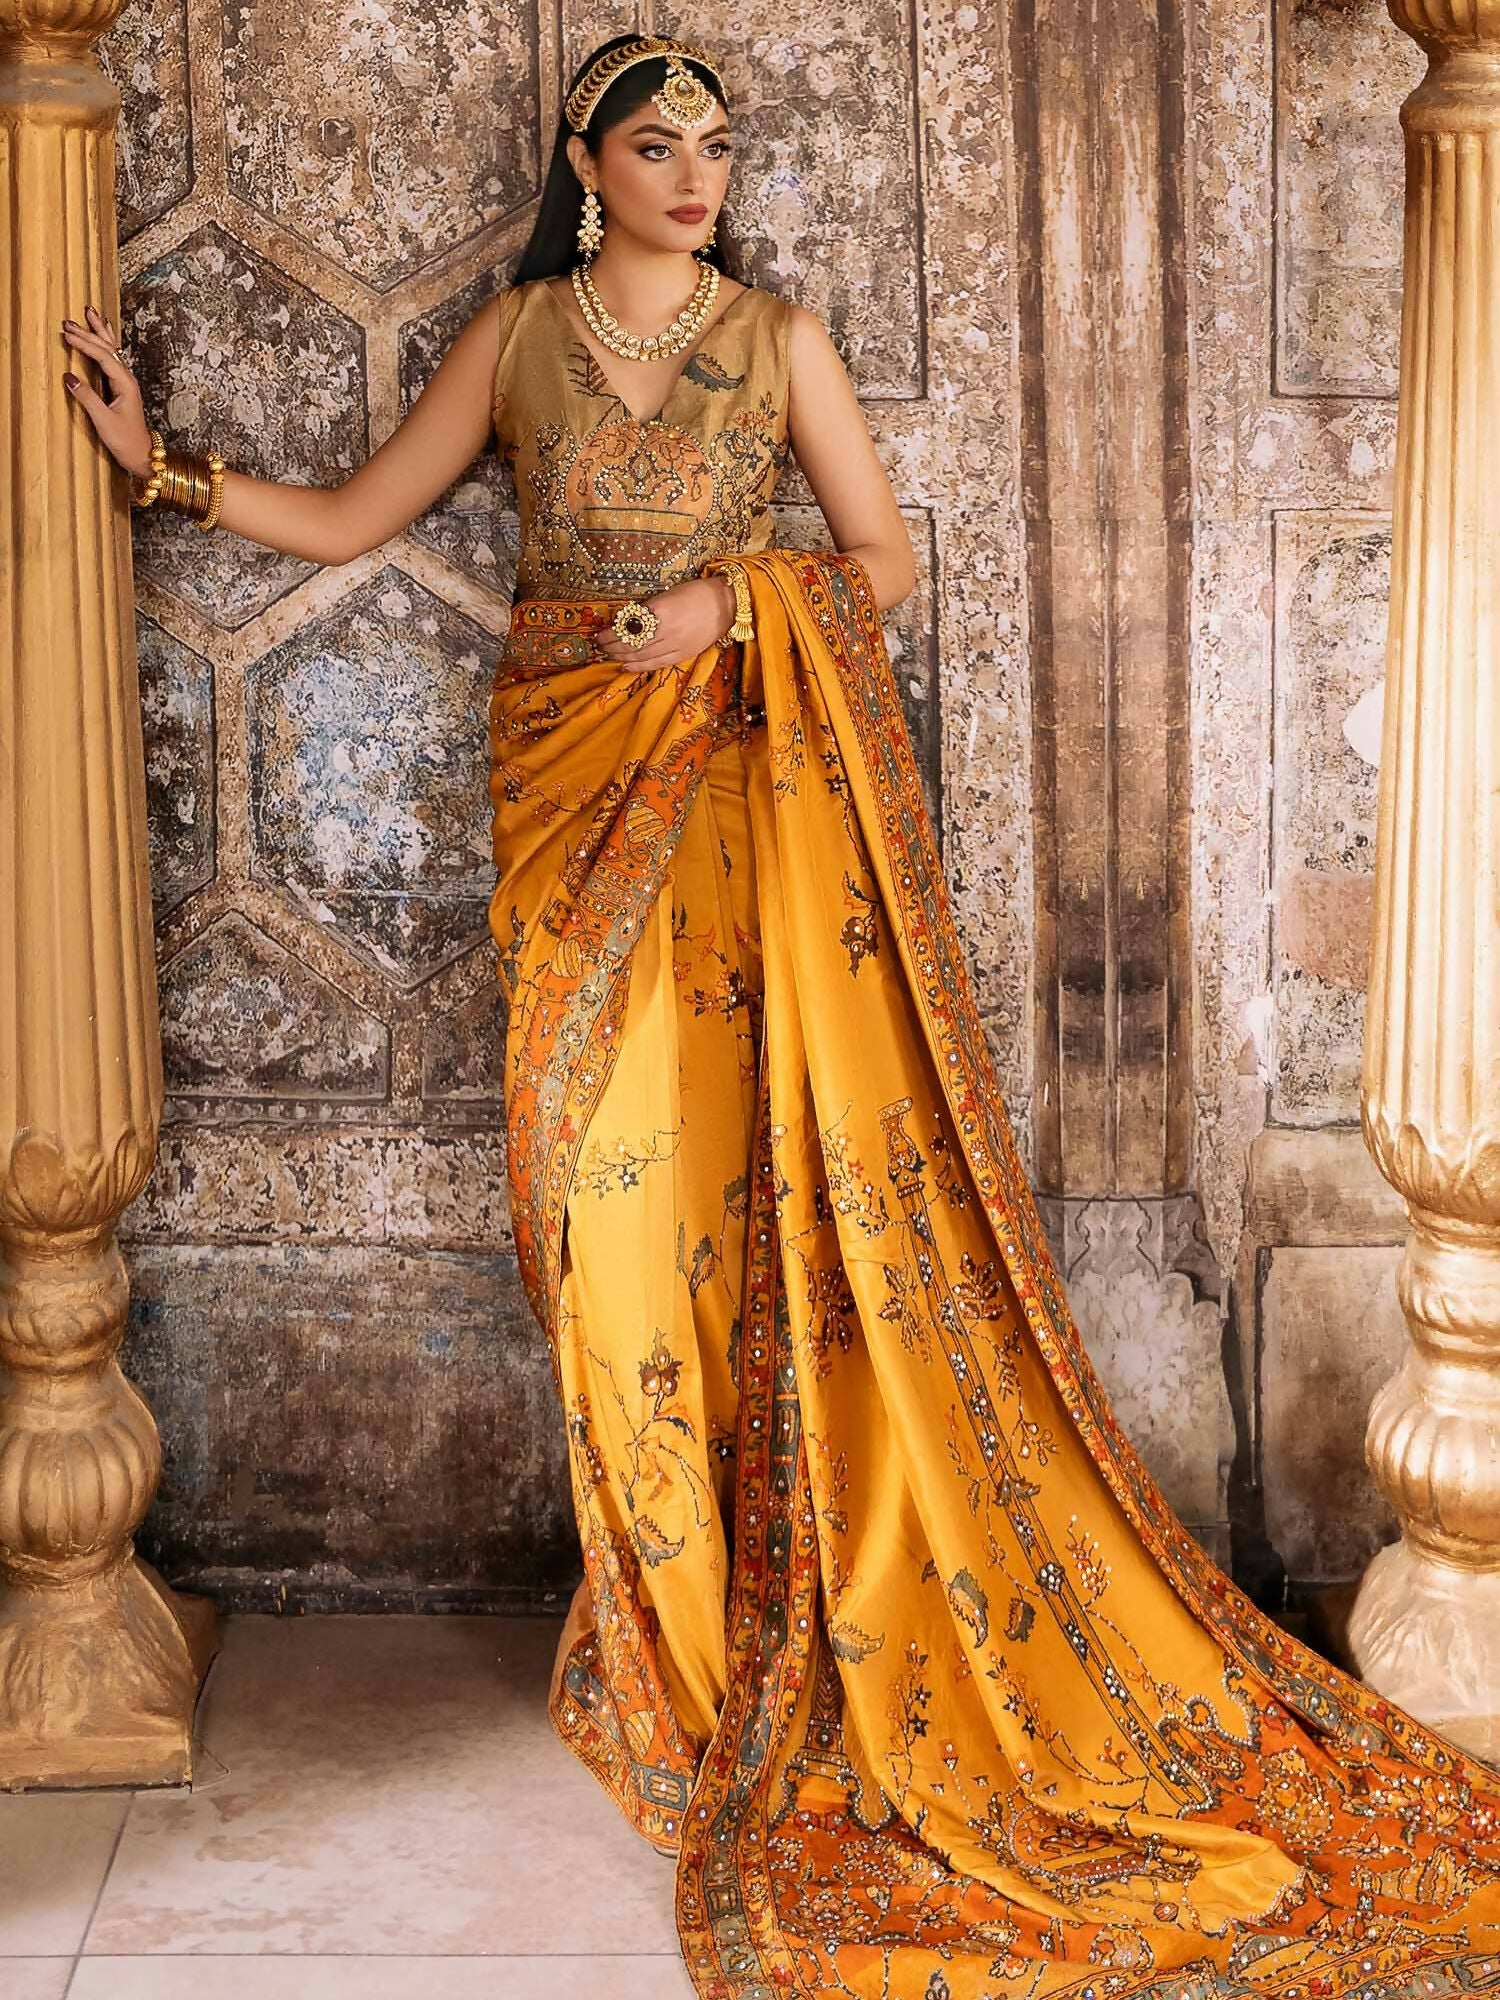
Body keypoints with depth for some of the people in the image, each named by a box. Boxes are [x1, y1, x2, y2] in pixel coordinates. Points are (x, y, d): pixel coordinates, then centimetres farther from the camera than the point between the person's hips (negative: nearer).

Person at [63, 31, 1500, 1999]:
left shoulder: (779, 335, 8)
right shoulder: (516, 337, 10)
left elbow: (885, 557, 5)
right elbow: (350, 519, 11)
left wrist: (734, 598, -10)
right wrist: (165, 462, 3)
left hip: (747, 784, -1)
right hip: (576, 792, 1)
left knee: (775, 1162, -6)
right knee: (609, 1173, -2)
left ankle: (789, 1607, 4)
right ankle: (668, 1613, 10)